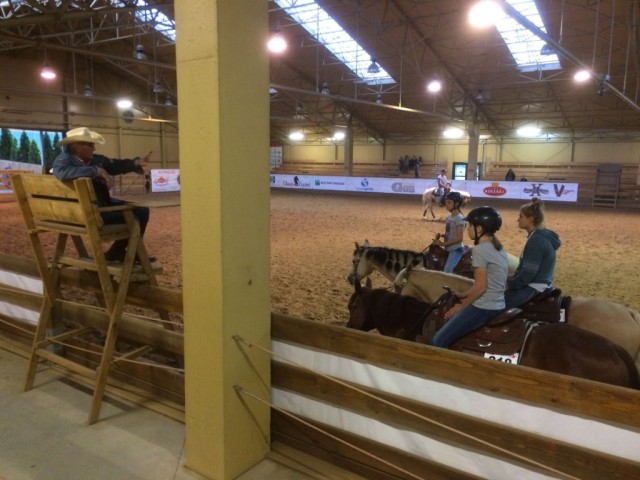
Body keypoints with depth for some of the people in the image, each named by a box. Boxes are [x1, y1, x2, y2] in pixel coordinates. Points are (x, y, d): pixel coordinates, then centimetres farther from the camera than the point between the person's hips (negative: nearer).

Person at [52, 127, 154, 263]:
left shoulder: (96, 159, 8)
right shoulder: (63, 160, -14)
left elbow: (116, 165, 21)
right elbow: (63, 173, -38)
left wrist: (136, 163, 3)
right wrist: (96, 171, -31)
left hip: (104, 203, 10)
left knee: (142, 211, 10)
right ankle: (114, 254, 5)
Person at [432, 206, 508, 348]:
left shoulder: (480, 249, -18)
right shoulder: (498, 248, 11)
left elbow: (481, 287, -19)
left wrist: (461, 306, -7)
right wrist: (464, 294, 18)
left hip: (483, 308, -10)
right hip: (497, 305, 10)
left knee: (439, 341, -8)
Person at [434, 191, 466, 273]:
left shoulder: (459, 218, -17)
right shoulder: (449, 217, 8)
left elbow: (459, 238, -21)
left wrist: (443, 243, -22)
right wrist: (441, 235, -2)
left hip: (456, 250, -9)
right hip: (448, 249, 9)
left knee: (446, 272, -15)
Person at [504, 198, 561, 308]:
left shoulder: (536, 240, -19)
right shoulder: (540, 236, 13)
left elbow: (528, 273, -22)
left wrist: (509, 285, -11)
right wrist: (511, 281, 10)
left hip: (534, 288, -10)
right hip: (536, 284, 10)